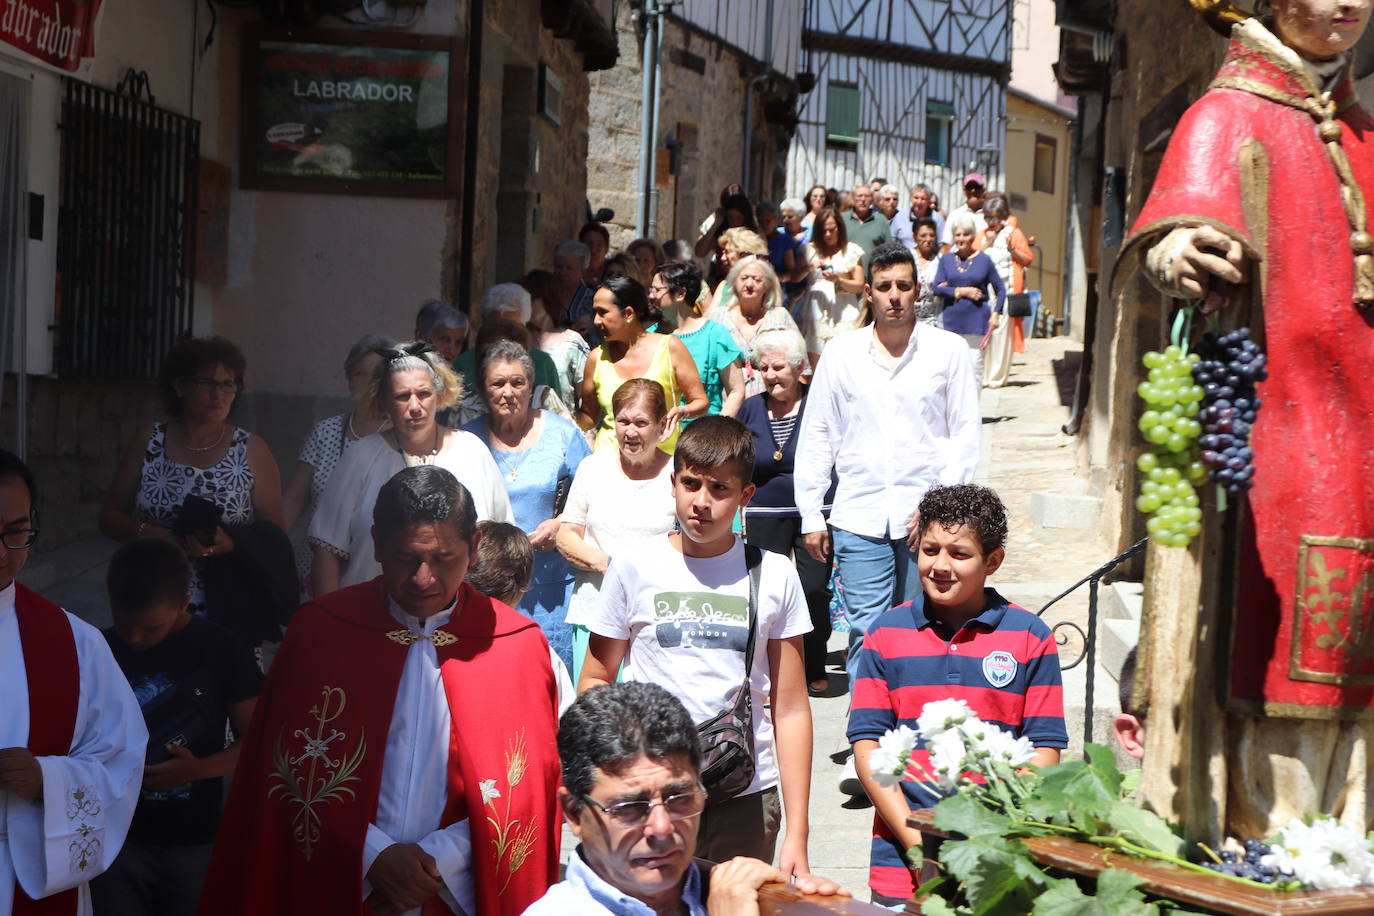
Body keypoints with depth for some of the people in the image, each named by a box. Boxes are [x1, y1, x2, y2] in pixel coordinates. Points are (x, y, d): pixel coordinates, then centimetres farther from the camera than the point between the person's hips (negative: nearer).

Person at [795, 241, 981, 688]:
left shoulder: (949, 350, 5)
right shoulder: (841, 353, 8)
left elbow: (966, 433, 5)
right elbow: (816, 437, 11)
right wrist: (811, 516, 6)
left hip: (929, 521, 0)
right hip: (859, 517, 1)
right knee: (866, 635, -5)